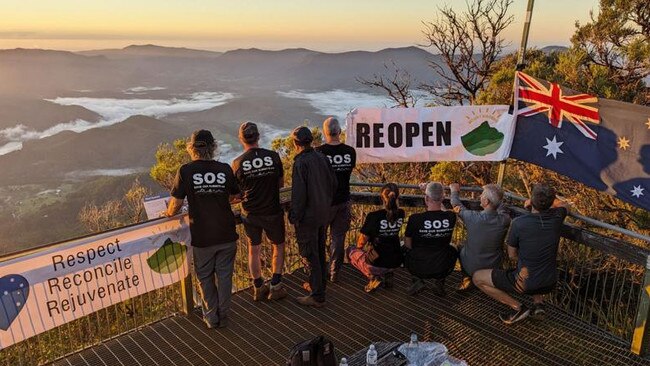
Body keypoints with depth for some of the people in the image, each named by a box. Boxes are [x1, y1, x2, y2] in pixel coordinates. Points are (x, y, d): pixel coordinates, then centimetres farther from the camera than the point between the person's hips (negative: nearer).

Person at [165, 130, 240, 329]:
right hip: (226, 234, 2)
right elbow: (236, 196, 8)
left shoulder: (186, 171, -11)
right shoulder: (224, 169, -5)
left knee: (205, 277, 17)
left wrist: (169, 213, 13)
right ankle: (223, 316, 25)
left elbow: (176, 203, -9)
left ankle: (212, 317, 25)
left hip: (202, 237, -1)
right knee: (224, 275, 15)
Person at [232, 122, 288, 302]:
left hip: (250, 214, 1)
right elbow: (281, 183, 1)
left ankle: (259, 288, 28)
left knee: (253, 250, 18)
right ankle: (275, 286, 17)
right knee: (279, 246, 18)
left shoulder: (237, 163, -11)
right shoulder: (273, 156, -12)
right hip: (272, 212, -1)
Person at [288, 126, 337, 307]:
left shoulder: (300, 163, -20)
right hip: (323, 214, 8)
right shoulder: (323, 158, 2)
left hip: (307, 217, -8)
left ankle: (317, 296, 9)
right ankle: (319, 284, 36)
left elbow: (299, 193, -22)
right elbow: (333, 184, 9)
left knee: (310, 256, 2)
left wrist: (294, 216, -12)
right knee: (320, 252, 21)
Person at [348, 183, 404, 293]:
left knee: (351, 250, 21)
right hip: (396, 263, 5)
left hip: (377, 264, -5)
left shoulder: (374, 216, -19)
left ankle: (373, 276, 1)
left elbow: (360, 244, -8)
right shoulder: (400, 214, -5)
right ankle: (387, 275, 14)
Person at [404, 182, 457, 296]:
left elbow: (407, 244, -3)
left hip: (418, 269, -2)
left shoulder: (415, 219, -20)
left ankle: (417, 280, 14)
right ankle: (439, 282, 17)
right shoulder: (451, 217, -13)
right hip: (442, 269, 2)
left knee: (404, 249, 26)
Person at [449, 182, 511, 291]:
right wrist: (496, 198, 23)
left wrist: (454, 191, 14)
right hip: (494, 268, 2)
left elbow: (457, 205, -5)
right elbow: (502, 210, 5)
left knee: (460, 247, 27)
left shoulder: (472, 217, -26)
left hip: (471, 268, -2)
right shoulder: (504, 220, -21)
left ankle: (466, 278, 16)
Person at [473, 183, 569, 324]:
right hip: (549, 284, 6)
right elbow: (563, 205, 18)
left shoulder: (518, 223, -22)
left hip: (526, 283, -5)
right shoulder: (557, 217, -11)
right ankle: (538, 303, 21)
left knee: (477, 277, 7)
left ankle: (518, 307, 5)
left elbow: (512, 255, -4)